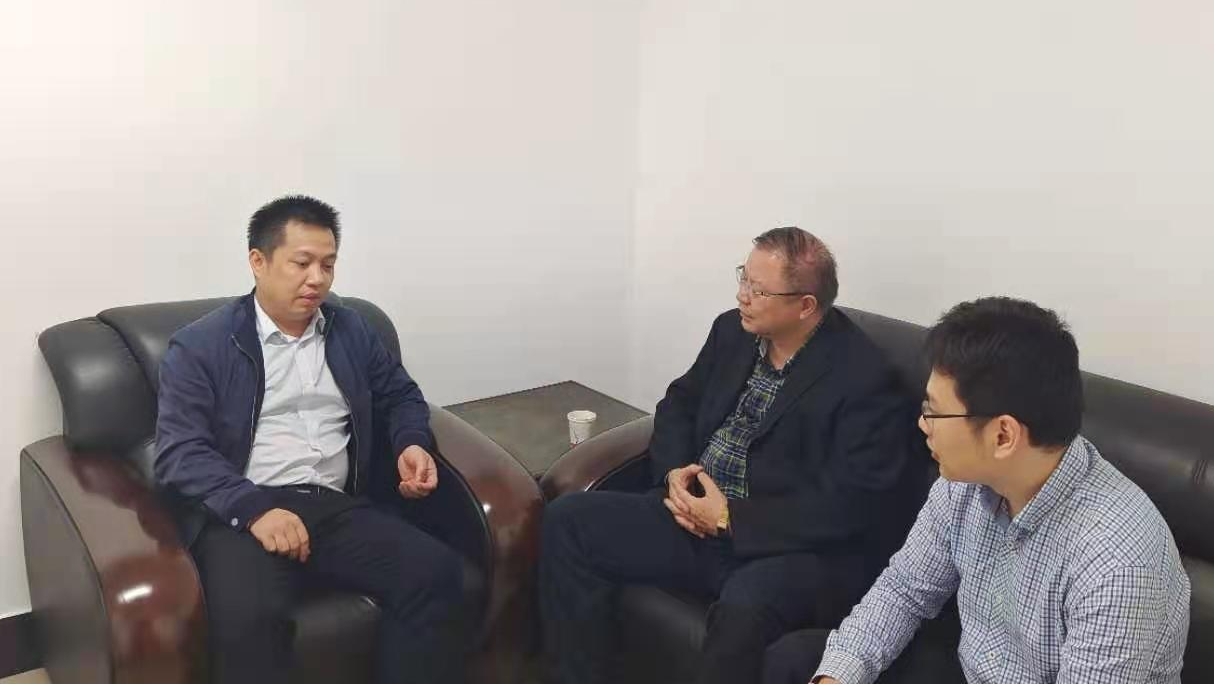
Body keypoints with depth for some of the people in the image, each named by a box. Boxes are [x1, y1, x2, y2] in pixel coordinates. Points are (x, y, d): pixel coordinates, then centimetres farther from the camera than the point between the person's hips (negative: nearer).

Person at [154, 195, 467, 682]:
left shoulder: (352, 331, 18)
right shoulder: (200, 346, 4)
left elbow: (400, 396, 29)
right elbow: (179, 453, -5)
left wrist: (412, 444, 5)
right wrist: (254, 509, -22)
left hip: (341, 508, 4)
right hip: (242, 514, -4)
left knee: (435, 572, -23)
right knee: (248, 614, -35)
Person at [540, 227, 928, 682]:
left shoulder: (865, 379, -14)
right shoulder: (734, 330, 6)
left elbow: (848, 506, -19)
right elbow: (680, 402, 17)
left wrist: (730, 519, -18)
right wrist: (674, 471, -4)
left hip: (795, 547, -6)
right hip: (698, 517, 7)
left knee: (745, 606, -39)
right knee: (568, 520, -7)